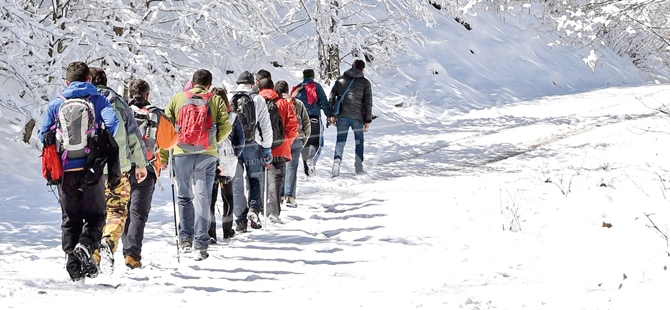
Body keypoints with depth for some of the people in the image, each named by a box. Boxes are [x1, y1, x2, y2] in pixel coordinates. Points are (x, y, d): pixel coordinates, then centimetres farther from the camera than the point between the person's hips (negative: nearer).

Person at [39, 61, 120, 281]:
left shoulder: (55, 104, 7)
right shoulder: (98, 101, 3)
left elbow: (44, 135, 5)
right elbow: (113, 124, -14)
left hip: (65, 170, 2)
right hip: (91, 169, -2)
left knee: (70, 219, 12)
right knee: (95, 215, 10)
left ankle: (74, 267, 6)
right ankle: (85, 247, -18)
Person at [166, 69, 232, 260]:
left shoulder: (177, 98, 7)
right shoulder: (216, 100, 4)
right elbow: (225, 128, -3)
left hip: (181, 153, 1)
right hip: (206, 156, -1)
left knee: (184, 197, 15)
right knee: (202, 199, 0)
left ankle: (185, 239, 15)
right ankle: (200, 245, -5)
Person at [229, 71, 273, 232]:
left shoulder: (228, 99, 1)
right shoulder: (258, 100, -1)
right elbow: (266, 126, 0)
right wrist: (267, 148, 7)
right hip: (252, 145, -1)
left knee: (237, 183, 6)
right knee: (255, 179, 12)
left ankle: (240, 219, 6)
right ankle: (253, 209, -10)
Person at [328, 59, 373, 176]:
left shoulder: (340, 80, 9)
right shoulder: (365, 82, 2)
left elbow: (331, 97, 8)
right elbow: (368, 102, -1)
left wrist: (332, 115, 14)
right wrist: (367, 120, 2)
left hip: (342, 116, 1)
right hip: (357, 117, -1)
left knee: (340, 141, 5)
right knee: (359, 141, 14)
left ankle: (337, 160, -19)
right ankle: (359, 168, 16)